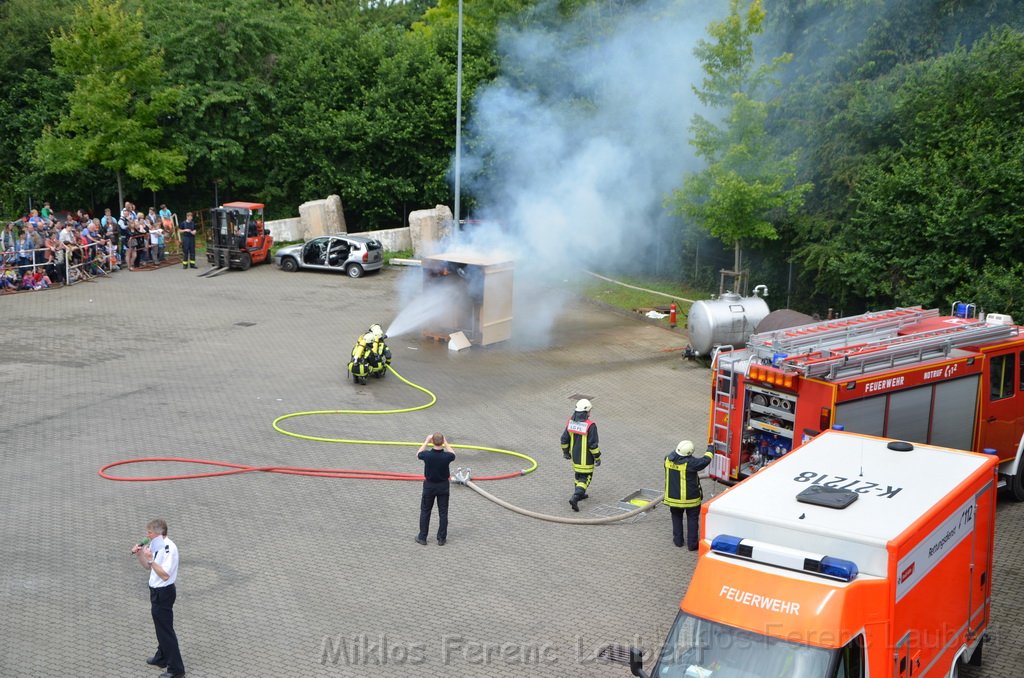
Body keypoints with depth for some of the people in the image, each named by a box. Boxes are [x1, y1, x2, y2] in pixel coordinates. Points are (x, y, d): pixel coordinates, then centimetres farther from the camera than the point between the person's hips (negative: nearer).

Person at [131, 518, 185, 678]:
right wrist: (140, 555, 0)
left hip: (164, 593, -9)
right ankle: (162, 657, 41)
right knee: (160, 627, 24)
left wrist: (151, 559, -31)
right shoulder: (156, 545, 2)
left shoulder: (169, 548, -25)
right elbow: (148, 566, 17)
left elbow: (165, 575, -29)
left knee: (166, 630, -2)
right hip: (156, 591, 9)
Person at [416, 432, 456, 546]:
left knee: (425, 511, 13)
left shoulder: (427, 455, -21)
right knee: (443, 513, 9)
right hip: (443, 486, 0)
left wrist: (426, 442, 9)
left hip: (429, 485, 0)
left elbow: (418, 454, 4)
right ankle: (441, 539, 13)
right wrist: (446, 443, 9)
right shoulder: (447, 456, -20)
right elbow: (453, 454, 6)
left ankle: (422, 537, 17)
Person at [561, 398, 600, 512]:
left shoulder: (570, 422, -6)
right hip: (586, 458, -6)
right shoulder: (590, 425, -23)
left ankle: (580, 494, 39)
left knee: (579, 474, 26)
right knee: (585, 478, 3)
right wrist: (597, 458, -7)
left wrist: (565, 452, 18)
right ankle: (575, 498, -13)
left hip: (575, 455, 6)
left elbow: (564, 439, 2)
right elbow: (593, 444, -20)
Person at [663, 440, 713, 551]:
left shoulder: (668, 459, -11)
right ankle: (692, 543, 15)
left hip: (673, 495, 4)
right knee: (692, 519, 11)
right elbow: (705, 461, -10)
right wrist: (710, 449, 6)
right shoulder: (690, 463, -24)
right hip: (690, 497, -4)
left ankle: (678, 540, 28)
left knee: (676, 517, 23)